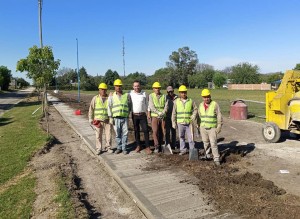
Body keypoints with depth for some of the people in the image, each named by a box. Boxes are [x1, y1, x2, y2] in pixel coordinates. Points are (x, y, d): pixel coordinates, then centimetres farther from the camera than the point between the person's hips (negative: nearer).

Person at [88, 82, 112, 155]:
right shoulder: (95, 98, 2)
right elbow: (91, 109, 4)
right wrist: (91, 119, 0)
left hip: (107, 121, 1)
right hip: (98, 121, 0)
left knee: (108, 135, 4)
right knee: (98, 136, 4)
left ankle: (108, 147, 20)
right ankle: (99, 149, 16)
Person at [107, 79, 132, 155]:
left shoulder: (127, 95, 7)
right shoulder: (111, 95, 5)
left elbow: (130, 106, 15)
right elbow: (109, 107, 3)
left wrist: (128, 114, 8)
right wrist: (110, 117, -2)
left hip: (125, 118, 0)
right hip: (116, 118, 0)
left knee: (125, 133, 2)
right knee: (117, 134, 6)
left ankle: (124, 148, 13)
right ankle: (119, 148, 19)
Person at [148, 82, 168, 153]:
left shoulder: (164, 96, 10)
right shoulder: (151, 96, 4)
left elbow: (166, 106, 2)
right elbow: (151, 106, -7)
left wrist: (163, 113, -16)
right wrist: (158, 113, -18)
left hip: (163, 117, 2)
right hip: (154, 116, -2)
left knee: (161, 132, 5)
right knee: (155, 132, -8)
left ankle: (160, 146, 16)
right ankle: (156, 147, -2)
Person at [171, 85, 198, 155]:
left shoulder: (191, 101, 3)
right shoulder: (176, 101, 3)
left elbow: (195, 109, 10)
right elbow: (174, 113, 4)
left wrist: (193, 117, -8)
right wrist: (174, 122, 2)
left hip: (189, 122, -1)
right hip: (180, 123, 1)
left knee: (191, 137, 1)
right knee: (181, 137, 10)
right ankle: (183, 149, 24)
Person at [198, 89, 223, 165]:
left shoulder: (215, 104, -9)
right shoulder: (201, 105, 5)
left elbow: (219, 116, -8)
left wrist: (219, 127, -12)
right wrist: (199, 126, 15)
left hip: (212, 128, -4)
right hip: (203, 127, 4)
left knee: (213, 143, -7)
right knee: (206, 143, 13)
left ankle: (216, 159, 0)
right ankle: (207, 155, 29)